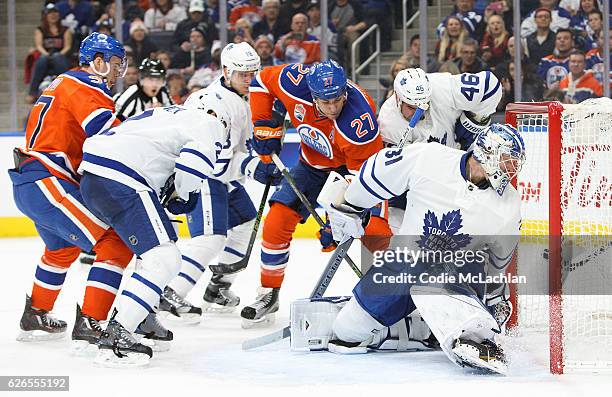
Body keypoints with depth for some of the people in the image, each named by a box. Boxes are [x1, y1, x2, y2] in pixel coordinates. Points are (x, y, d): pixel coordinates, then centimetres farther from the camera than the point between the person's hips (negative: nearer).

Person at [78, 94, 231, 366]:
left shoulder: (165, 114, 32)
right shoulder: (208, 123, 6)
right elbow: (196, 159, -13)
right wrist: (180, 195, 4)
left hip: (90, 179, 10)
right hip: (121, 181, -10)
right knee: (164, 259, -11)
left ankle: (140, 321, 30)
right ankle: (114, 337, -19)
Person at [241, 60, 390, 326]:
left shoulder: (360, 121, -39)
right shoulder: (296, 83, -29)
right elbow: (262, 81, -7)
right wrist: (263, 125, -13)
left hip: (354, 162, -4)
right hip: (314, 159, 4)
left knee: (375, 230, -21)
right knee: (277, 221, -7)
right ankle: (269, 294, 8)